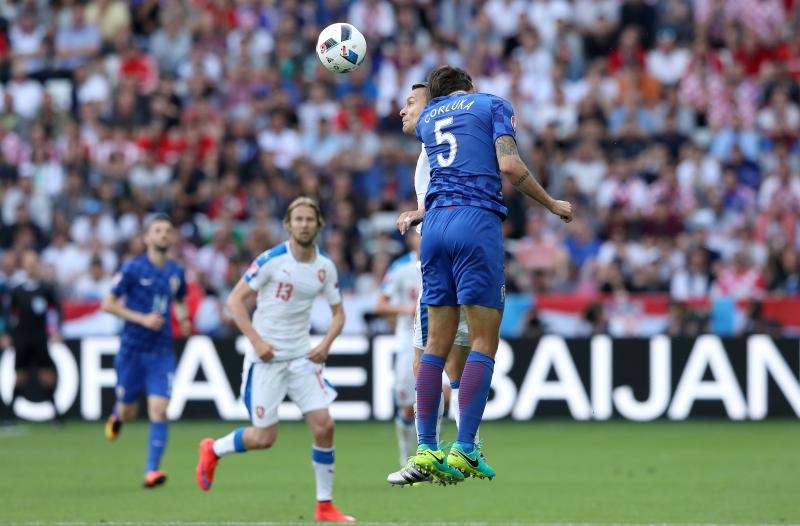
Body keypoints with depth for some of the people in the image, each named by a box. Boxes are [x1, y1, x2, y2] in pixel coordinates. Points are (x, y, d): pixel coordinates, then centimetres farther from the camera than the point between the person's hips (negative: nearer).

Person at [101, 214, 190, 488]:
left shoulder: (176, 273, 5)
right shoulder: (133, 268, -8)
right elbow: (108, 303, -7)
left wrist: (183, 318, 2)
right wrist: (141, 319, -16)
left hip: (162, 351, 2)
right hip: (132, 349, -2)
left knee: (159, 410, -12)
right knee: (128, 412, 9)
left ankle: (152, 470, -10)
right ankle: (116, 415, 47)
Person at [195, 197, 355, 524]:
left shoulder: (325, 267, 2)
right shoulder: (271, 260, -12)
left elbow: (338, 313, 14)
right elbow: (235, 300, -10)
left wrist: (326, 344, -4)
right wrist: (256, 341, -18)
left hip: (302, 357, 4)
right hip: (266, 358, -4)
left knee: (324, 426, -7)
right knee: (265, 438, -4)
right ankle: (213, 450, 26)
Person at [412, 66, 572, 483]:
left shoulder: (426, 119, 20)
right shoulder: (492, 105, 7)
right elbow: (509, 165, -5)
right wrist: (552, 205, 4)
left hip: (434, 223, 5)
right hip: (477, 220, -5)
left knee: (437, 342, 8)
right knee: (484, 342, -3)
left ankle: (426, 449, 2)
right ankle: (464, 450, -12)